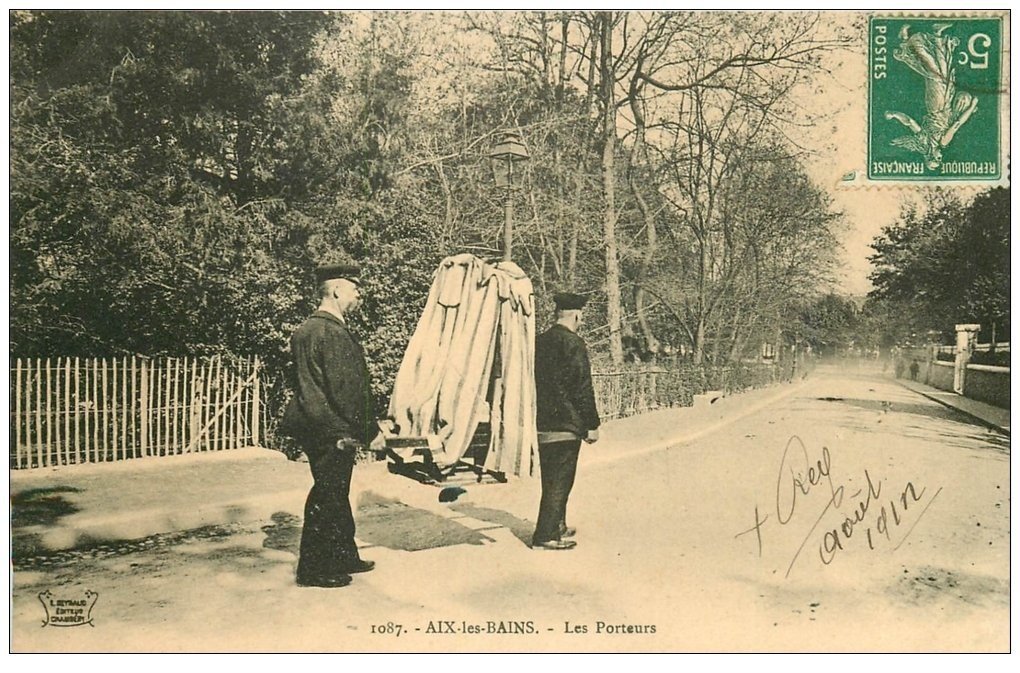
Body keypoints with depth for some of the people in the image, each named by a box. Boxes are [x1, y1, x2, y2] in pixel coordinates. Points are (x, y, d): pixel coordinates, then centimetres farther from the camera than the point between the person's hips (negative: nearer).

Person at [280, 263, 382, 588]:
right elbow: (345, 387, -22)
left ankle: (344, 557, 31)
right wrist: (368, 429, -13)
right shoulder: (332, 332, -20)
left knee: (335, 496, 19)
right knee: (326, 498, 0)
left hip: (315, 425, 10)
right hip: (332, 431, -10)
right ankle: (313, 569, 11)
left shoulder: (307, 329, 12)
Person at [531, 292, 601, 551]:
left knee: (551, 479, 18)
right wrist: (592, 424, -10)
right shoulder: (574, 344, -14)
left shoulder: (539, 341, 9)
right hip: (566, 423, -8)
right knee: (560, 481, -1)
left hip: (542, 424, 8)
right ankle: (546, 536, 2)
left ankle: (557, 526, 31)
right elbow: (583, 388, -16)